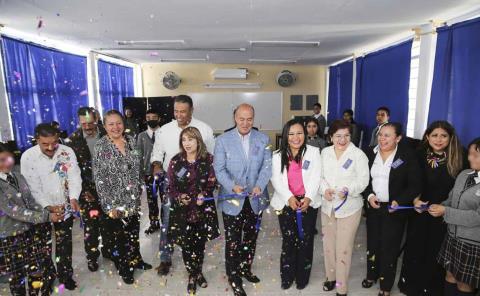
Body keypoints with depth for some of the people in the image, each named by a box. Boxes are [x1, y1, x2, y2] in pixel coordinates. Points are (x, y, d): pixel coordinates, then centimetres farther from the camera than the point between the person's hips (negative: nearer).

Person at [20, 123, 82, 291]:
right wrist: (48, 206, -26)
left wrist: (74, 198, -29)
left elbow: (74, 177, -12)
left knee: (65, 244, 15)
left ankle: (65, 275, 36)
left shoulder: (67, 152, -11)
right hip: (41, 210, -1)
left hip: (65, 208, 1)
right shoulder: (28, 157, -15)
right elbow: (32, 187, -15)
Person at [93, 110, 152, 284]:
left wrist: (139, 189, 9)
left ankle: (135, 260, 42)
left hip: (133, 199, 4)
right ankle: (124, 269, 33)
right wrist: (110, 205, -16)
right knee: (116, 237, 13)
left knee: (133, 232, 19)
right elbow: (99, 178, -14)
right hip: (114, 202, -4)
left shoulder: (131, 140, 0)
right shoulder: (101, 146, -13)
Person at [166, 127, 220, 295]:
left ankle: (198, 273, 39)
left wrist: (203, 195, -19)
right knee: (186, 244, 6)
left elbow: (212, 182, -2)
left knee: (199, 243, 14)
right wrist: (179, 197, -20)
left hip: (203, 208, 0)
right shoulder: (175, 161, -4)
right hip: (182, 209, 0)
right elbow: (170, 187, -1)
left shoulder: (208, 159, -5)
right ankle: (192, 275, 30)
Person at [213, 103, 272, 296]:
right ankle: (234, 278, 25)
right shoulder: (223, 140, -4)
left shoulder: (263, 139, 2)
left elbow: (267, 165, -3)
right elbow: (219, 169, -7)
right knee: (233, 242, 6)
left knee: (251, 239, 19)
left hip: (256, 199, 3)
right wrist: (232, 186, -23)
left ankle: (246, 269, 41)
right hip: (232, 200, -2)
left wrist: (259, 186, -20)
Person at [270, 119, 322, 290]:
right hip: (286, 203, 1)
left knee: (305, 241, 8)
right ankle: (287, 276, 26)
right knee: (288, 241, 8)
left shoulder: (313, 152, -1)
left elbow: (315, 178, -7)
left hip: (308, 203, 0)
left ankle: (302, 277, 26)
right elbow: (276, 180, -6)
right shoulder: (278, 155, 1)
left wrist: (308, 198, -21)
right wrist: (289, 197, -20)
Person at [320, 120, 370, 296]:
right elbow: (320, 175, 5)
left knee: (343, 248, 0)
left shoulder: (358, 154, -8)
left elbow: (363, 180, -12)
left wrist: (348, 190, -29)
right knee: (328, 244, 18)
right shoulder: (325, 152, 4)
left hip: (349, 207, -4)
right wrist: (324, 189, -14)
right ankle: (331, 277, 40)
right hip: (327, 205, 4)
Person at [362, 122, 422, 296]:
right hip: (373, 207, 3)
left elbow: (415, 184, -9)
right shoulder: (370, 153, 0)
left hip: (394, 209, -3)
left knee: (389, 247, 5)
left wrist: (399, 201, -19)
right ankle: (371, 275, 39)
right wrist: (369, 195, -10)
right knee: (372, 243, 16)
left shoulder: (407, 156, -10)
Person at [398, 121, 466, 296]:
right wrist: (415, 200, -12)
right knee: (415, 248, 11)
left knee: (436, 251, 12)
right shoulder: (420, 155, -5)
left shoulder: (459, 158, -8)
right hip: (419, 212, 1)